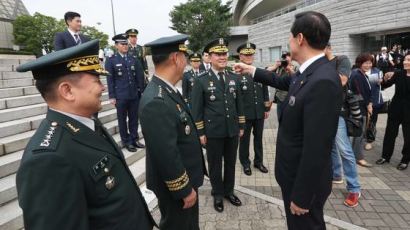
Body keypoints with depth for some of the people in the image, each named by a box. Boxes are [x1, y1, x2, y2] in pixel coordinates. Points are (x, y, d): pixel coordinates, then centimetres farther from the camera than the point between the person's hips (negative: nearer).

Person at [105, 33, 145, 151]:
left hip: (134, 95, 4)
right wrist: (112, 96, -8)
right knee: (122, 120, 6)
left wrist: (141, 91, 6)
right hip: (120, 96, -3)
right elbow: (110, 80, -4)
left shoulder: (133, 59, 10)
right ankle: (126, 141, 18)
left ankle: (134, 139, 25)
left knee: (134, 118, 11)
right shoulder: (111, 61, -1)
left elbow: (139, 77, 11)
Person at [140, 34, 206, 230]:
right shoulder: (156, 101, -30)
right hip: (176, 186, -9)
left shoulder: (166, 91, 2)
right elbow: (166, 155, -29)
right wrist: (184, 190, -18)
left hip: (185, 179, 9)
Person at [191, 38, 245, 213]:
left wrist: (241, 126, 9)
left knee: (231, 163, 16)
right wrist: (200, 132, -9)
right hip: (213, 132, -4)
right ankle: (218, 194, 30)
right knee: (215, 165, 12)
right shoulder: (201, 80, -9)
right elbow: (196, 109, -8)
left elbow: (239, 104, 11)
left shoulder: (234, 78, 5)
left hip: (232, 130, 4)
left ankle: (229, 191, 35)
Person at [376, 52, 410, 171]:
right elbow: (385, 86, -4)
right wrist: (386, 79, -23)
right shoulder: (398, 74, -3)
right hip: (395, 109, 2)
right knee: (390, 133, 10)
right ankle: (385, 156, 25)